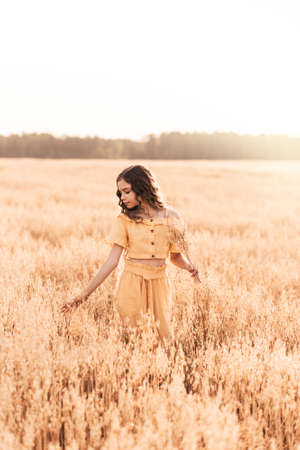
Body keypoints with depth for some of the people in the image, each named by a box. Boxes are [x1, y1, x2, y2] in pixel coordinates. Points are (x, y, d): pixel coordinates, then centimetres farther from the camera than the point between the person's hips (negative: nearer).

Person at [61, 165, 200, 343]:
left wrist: (191, 267, -11)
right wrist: (85, 293, -10)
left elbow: (176, 255, 11)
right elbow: (113, 260, -5)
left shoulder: (171, 218, 2)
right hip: (132, 282, -1)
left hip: (159, 283, 1)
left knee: (163, 337, 6)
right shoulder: (125, 220, -1)